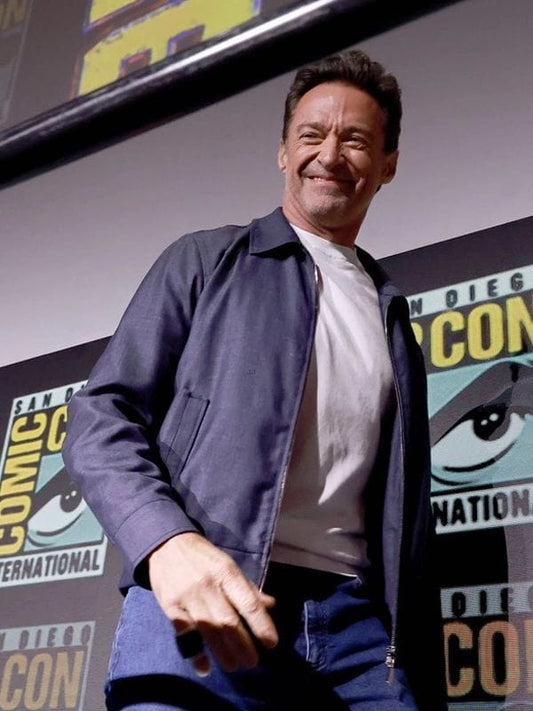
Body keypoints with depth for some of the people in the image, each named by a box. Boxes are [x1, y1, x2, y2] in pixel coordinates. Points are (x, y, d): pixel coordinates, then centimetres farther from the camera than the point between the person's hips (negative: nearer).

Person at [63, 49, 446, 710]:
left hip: (356, 620, 4)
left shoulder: (391, 313, 20)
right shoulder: (204, 261, 9)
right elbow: (101, 416, 1)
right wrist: (167, 540, -19)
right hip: (200, 609, -3)